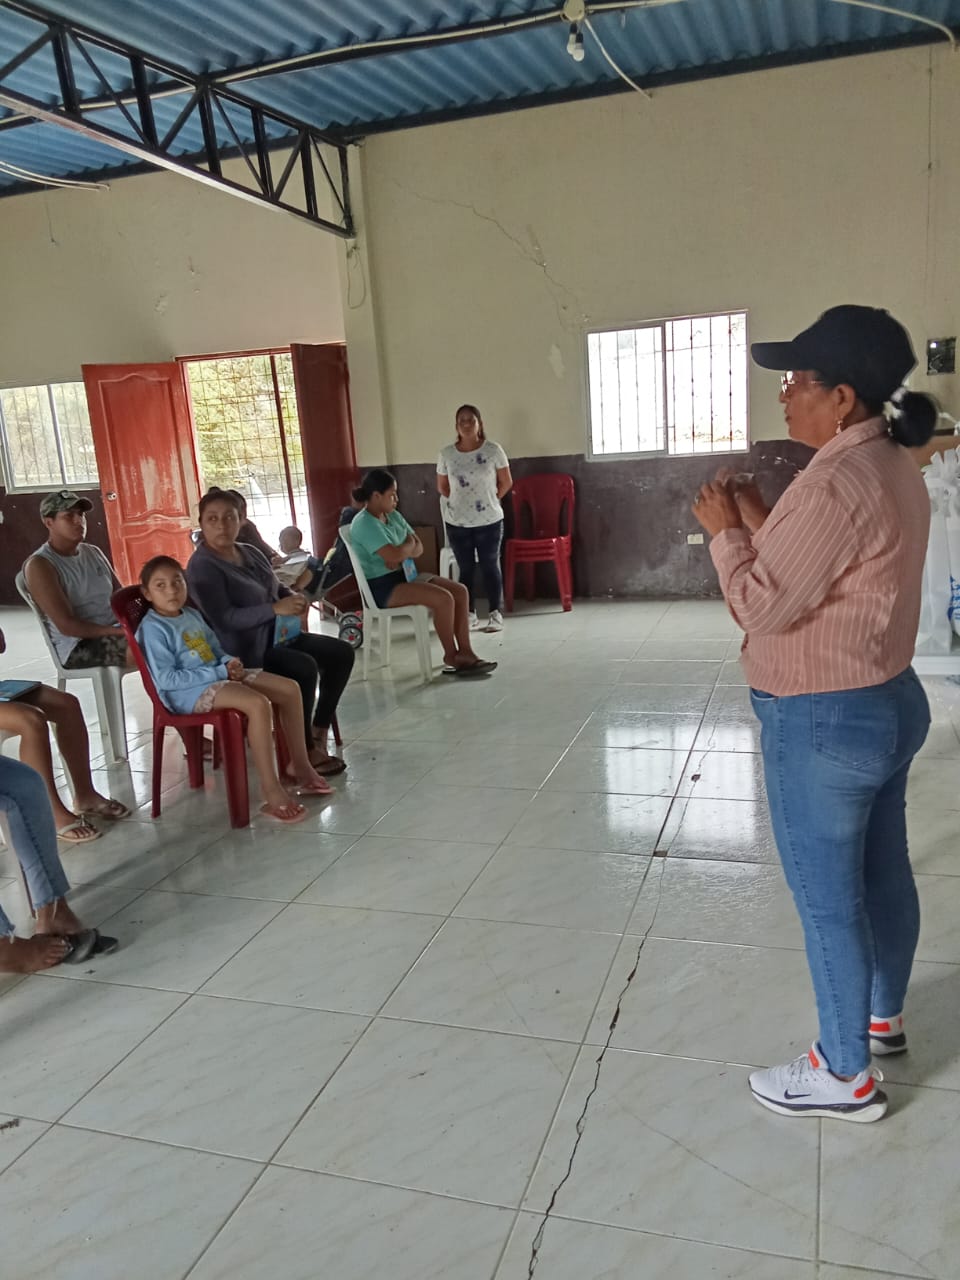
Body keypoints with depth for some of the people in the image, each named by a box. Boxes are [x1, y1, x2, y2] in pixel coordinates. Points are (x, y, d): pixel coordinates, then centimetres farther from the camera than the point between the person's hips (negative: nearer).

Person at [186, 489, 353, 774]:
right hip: (243, 650, -9)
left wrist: (292, 596, -2)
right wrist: (276, 609, -29)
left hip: (275, 635, 9)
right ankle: (304, 751, -15)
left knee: (341, 652, 1)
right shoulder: (202, 566, -15)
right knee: (305, 667, -30)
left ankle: (318, 732, 8)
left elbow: (274, 588, 22)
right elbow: (224, 619, -26)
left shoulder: (250, 552, 11)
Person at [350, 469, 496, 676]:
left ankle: (465, 651, -6)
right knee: (443, 598, -25)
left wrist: (401, 553, -14)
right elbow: (395, 554, -28)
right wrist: (409, 544, -5)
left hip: (405, 575, 10)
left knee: (460, 591, -5)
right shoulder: (365, 524, -17)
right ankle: (451, 656, -9)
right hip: (383, 586, -9)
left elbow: (419, 548, 9)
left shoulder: (393, 516, 12)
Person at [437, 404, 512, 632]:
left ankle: (496, 614, 14)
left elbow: (506, 483, 2)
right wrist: (459, 501, 7)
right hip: (457, 523, 2)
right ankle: (470, 615, 18)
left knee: (490, 567, 5)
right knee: (465, 569, 8)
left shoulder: (493, 450, -6)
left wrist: (490, 500, 3)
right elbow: (442, 487, 12)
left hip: (489, 521, -2)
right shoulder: (446, 454, -1)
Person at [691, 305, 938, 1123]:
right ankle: (883, 1017, 44)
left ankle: (846, 1075, 24)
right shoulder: (891, 466, 7)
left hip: (823, 723, -10)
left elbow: (762, 605, -22)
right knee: (882, 877, 23)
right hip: (889, 703, 10)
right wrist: (761, 521, 7)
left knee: (827, 900, 6)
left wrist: (726, 530, -9)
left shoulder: (836, 482, -25)